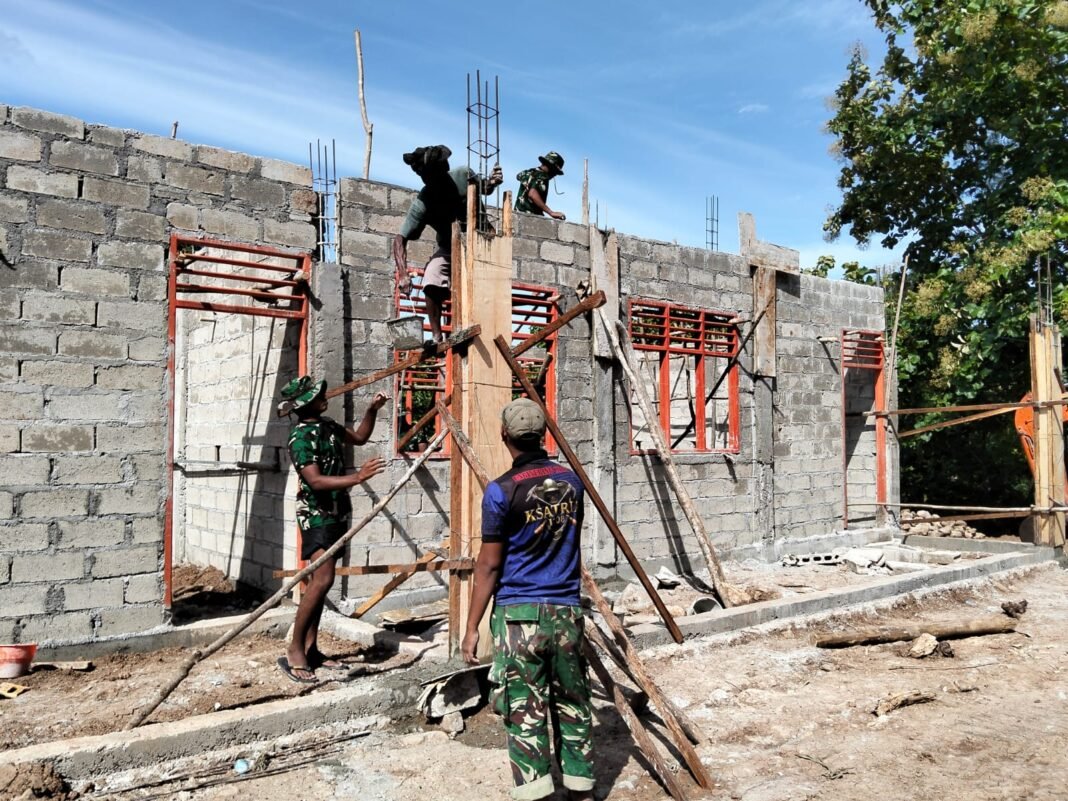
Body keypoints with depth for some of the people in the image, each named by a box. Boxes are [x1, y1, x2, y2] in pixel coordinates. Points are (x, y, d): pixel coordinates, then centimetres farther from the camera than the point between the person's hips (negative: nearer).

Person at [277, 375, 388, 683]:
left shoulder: (328, 426, 8)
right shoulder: (300, 438, -17)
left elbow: (359, 437, 25)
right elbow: (316, 481, -26)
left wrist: (372, 411, 11)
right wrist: (357, 477, -34)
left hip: (337, 512, 8)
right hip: (316, 515, -8)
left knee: (320, 580, 10)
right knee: (322, 579, -17)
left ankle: (310, 647, 17)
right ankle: (294, 652, -8)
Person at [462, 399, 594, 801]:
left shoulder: (501, 490, -11)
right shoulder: (571, 481, 4)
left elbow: (489, 565, -9)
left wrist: (472, 626, -2)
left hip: (519, 614, -5)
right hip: (567, 611, 5)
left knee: (524, 712, 2)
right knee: (572, 705, 15)